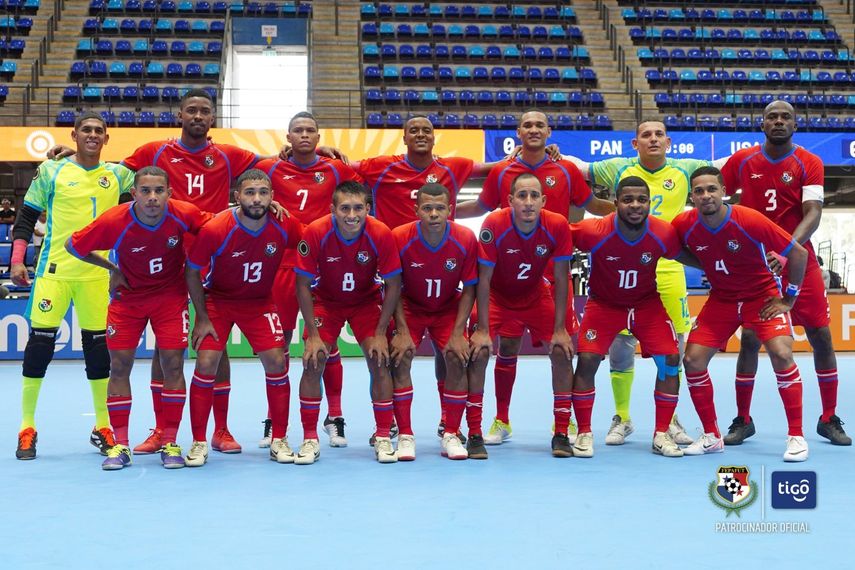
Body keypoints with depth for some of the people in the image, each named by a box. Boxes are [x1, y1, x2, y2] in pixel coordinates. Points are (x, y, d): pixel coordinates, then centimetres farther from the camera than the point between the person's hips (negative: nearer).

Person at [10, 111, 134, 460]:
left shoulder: (117, 174, 7)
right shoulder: (51, 171, 2)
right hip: (54, 270, -2)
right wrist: (17, 259, -2)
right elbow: (27, 216, 5)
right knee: (40, 343, -1)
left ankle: (102, 428, 16)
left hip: (96, 274, 2)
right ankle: (27, 428, 10)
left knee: (98, 347, 5)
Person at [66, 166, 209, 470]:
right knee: (119, 365, -3)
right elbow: (73, 245, -8)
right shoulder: (113, 222, -24)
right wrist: (113, 269, -5)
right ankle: (120, 445, 7)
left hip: (170, 294, 0)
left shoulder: (185, 214, -22)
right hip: (127, 296, 0)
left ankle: (170, 444, 4)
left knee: (173, 364, -6)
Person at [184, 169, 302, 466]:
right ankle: (199, 443, 3)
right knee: (206, 364, -12)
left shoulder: (285, 227, -18)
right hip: (217, 300, -2)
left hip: (260, 302, 2)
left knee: (276, 362, -9)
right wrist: (202, 318, -11)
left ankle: (279, 440, 7)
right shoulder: (214, 229, -24)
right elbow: (192, 272, -11)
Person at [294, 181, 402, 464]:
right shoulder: (315, 233, -27)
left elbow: (393, 286, -14)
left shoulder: (381, 234, -25)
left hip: (367, 301, 0)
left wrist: (381, 332, -16)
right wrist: (313, 334, -18)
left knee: (379, 362, -12)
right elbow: (303, 285, -16)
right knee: (313, 363, -12)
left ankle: (383, 438, 3)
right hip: (326, 301, 0)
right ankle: (310, 439, 1)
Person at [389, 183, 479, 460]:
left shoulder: (466, 239, -21)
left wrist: (458, 332, -17)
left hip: (448, 308, 1)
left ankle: (451, 435, -2)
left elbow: (469, 289, -11)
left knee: (457, 358, -16)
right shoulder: (400, 237, -23)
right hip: (410, 307, -1)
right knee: (400, 357, -18)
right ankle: (405, 436, -8)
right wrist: (402, 331, -19)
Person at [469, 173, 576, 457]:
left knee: (562, 352, -8)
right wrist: (483, 330, -23)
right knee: (478, 351, -18)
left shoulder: (557, 226, -23)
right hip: (498, 296, -2)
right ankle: (473, 431, -5)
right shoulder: (494, 225, -29)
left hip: (537, 294, 2)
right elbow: (483, 279, -22)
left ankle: (561, 433, 3)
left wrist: (560, 328, -14)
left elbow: (561, 278, -14)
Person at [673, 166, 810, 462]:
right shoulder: (684, 225, -16)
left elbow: (799, 253, -17)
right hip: (720, 300, 4)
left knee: (781, 354, -23)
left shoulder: (750, 220, -25)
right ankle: (712, 437, 11)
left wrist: (788, 298, -11)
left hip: (762, 296, -4)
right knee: (693, 360, -6)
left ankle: (796, 436, -8)